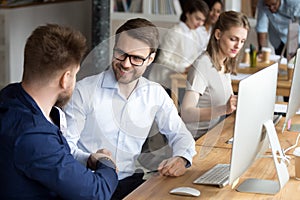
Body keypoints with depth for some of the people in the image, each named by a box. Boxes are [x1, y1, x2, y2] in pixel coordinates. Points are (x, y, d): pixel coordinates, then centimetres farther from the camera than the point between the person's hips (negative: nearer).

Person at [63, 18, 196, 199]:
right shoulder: (84, 91, -5)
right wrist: (89, 160, -27)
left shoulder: (155, 94, 8)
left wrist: (181, 158, -8)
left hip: (130, 181, 4)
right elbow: (65, 143, -6)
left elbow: (180, 134, 15)